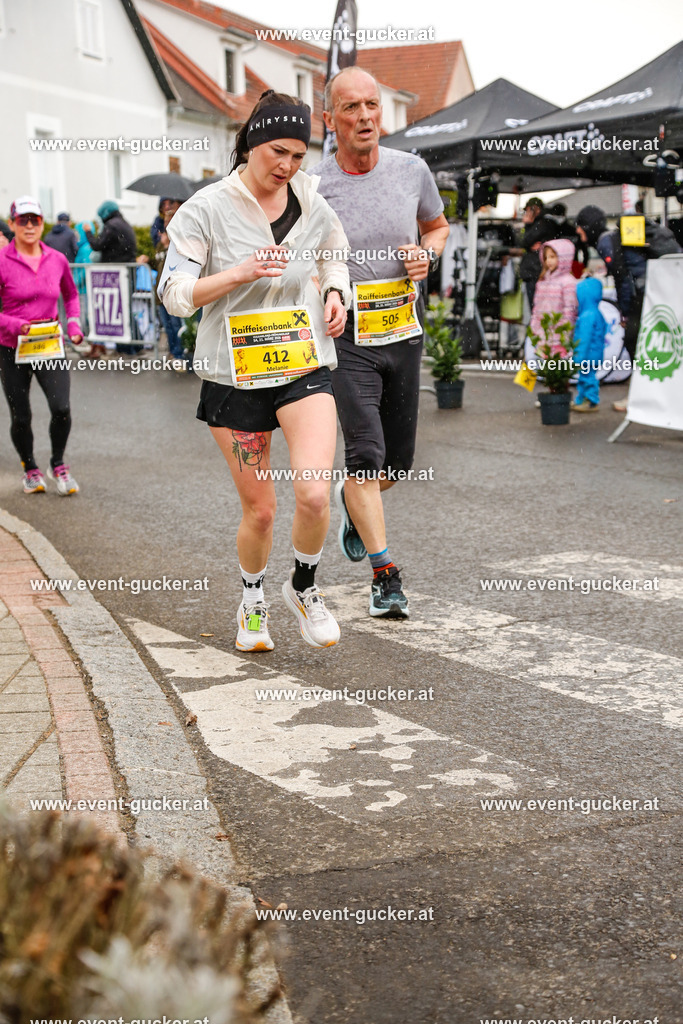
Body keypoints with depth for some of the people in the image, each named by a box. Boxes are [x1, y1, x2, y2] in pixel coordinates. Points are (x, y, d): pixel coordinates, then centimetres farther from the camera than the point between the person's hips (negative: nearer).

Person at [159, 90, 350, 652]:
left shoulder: (312, 201, 4)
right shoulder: (206, 209, -7)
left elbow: (335, 252, 25)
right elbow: (174, 294, -9)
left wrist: (335, 293, 5)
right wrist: (240, 273, -22)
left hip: (305, 366, 2)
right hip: (235, 375, -2)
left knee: (314, 495, -17)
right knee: (260, 510, 4)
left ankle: (304, 586, 12)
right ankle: (252, 600, 33)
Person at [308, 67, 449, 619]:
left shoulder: (412, 169, 1)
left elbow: (438, 225, 19)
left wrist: (426, 253, -3)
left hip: (404, 329, 4)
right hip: (345, 332, -4)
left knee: (399, 460, 12)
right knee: (367, 453, -13)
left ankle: (352, 497, 47)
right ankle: (385, 573, -3)